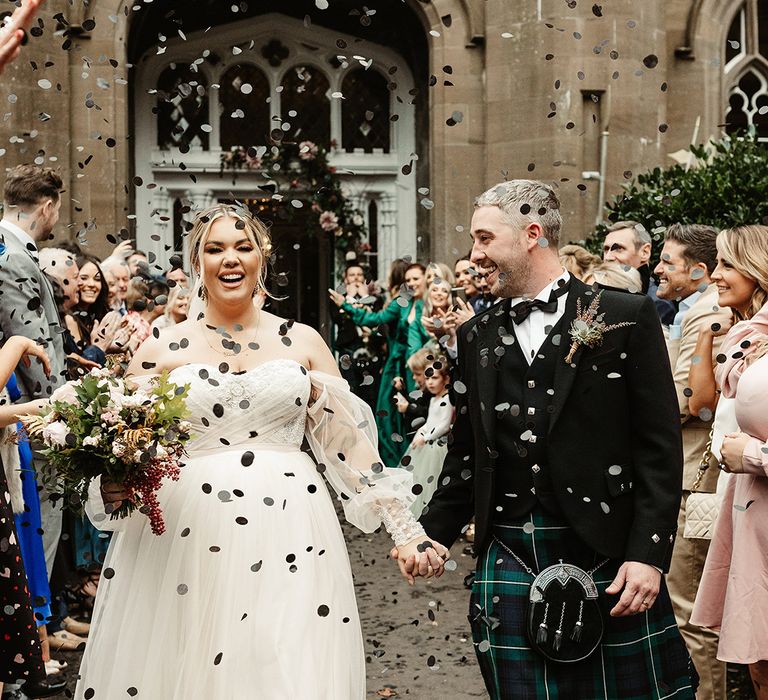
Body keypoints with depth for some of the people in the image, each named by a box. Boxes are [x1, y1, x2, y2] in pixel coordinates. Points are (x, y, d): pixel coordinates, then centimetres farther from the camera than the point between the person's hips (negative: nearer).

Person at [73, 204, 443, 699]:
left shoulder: (303, 342, 7)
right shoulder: (161, 350, 6)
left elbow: (349, 439, 8)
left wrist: (405, 528, 4)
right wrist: (113, 487, -14)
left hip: (288, 533, 0)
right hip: (187, 533, 0)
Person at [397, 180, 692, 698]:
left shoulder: (627, 317, -3)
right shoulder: (479, 335, 11)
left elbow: (660, 446, -5)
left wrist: (648, 554, -12)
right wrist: (435, 532, 6)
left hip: (609, 559, -3)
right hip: (509, 556, 4)